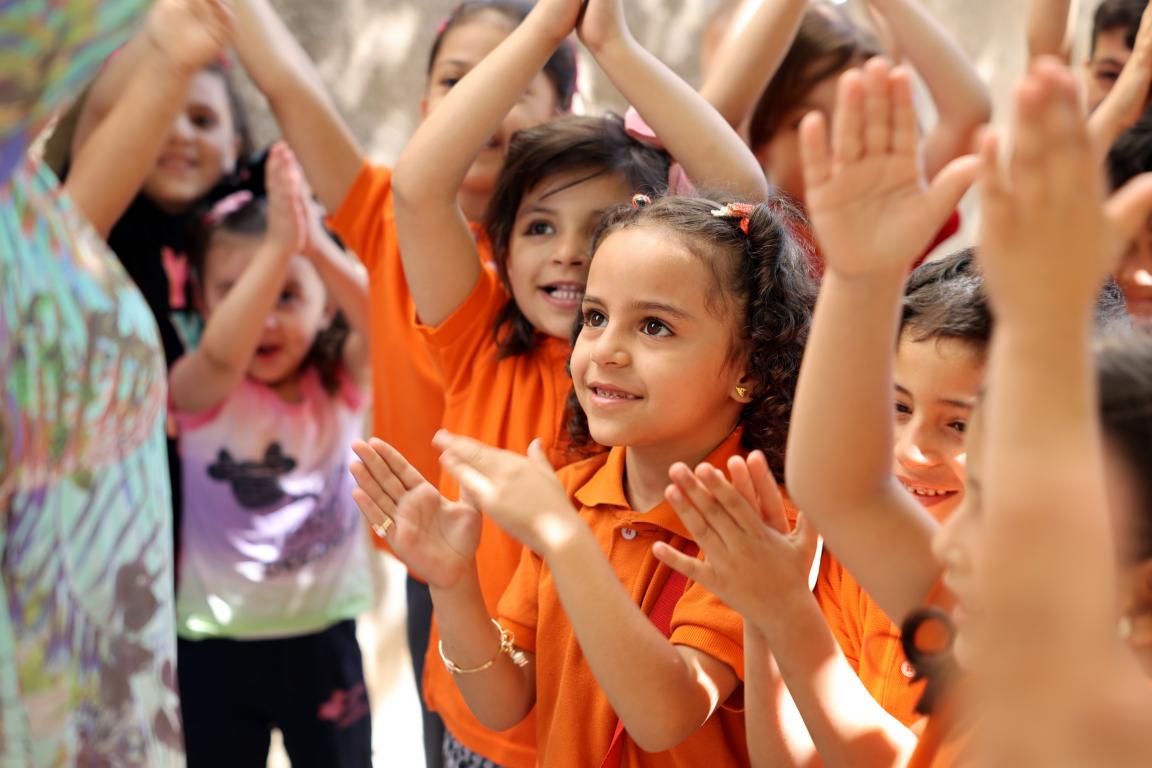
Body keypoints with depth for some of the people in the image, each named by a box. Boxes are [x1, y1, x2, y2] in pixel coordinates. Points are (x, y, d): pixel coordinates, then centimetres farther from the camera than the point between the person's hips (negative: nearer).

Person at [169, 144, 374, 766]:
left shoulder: (342, 380, -5)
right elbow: (221, 353, -36)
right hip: (217, 643, -2)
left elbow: (388, 324, -25)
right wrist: (278, 245, -45)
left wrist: (316, 247, -41)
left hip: (323, 637, 2)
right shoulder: (198, 389, -12)